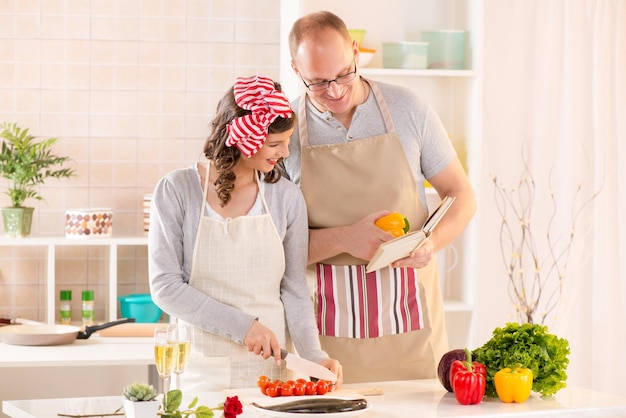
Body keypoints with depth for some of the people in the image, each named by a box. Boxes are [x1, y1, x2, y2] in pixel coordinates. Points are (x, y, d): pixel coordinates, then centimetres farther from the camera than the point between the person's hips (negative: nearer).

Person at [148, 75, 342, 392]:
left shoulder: (286, 197, 4)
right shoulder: (176, 190, -4)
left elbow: (294, 290, 8)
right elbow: (165, 287, -7)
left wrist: (314, 355, -7)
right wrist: (242, 325, -13)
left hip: (271, 365, 2)